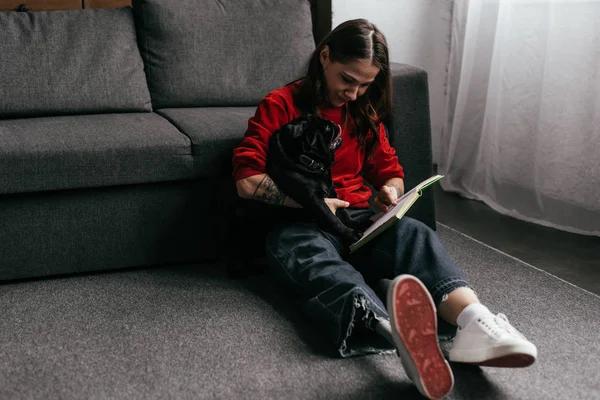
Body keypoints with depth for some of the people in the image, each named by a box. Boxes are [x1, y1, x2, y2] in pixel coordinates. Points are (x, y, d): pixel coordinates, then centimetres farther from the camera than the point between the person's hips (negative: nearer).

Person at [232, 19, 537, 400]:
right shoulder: (280, 106, 2)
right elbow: (247, 182, -6)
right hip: (299, 224, -5)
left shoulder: (366, 112, 19)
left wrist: (391, 191, -1)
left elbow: (390, 172, 24)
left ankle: (475, 322, -60)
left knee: (415, 234, -29)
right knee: (320, 264, -40)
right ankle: (397, 329, -75)